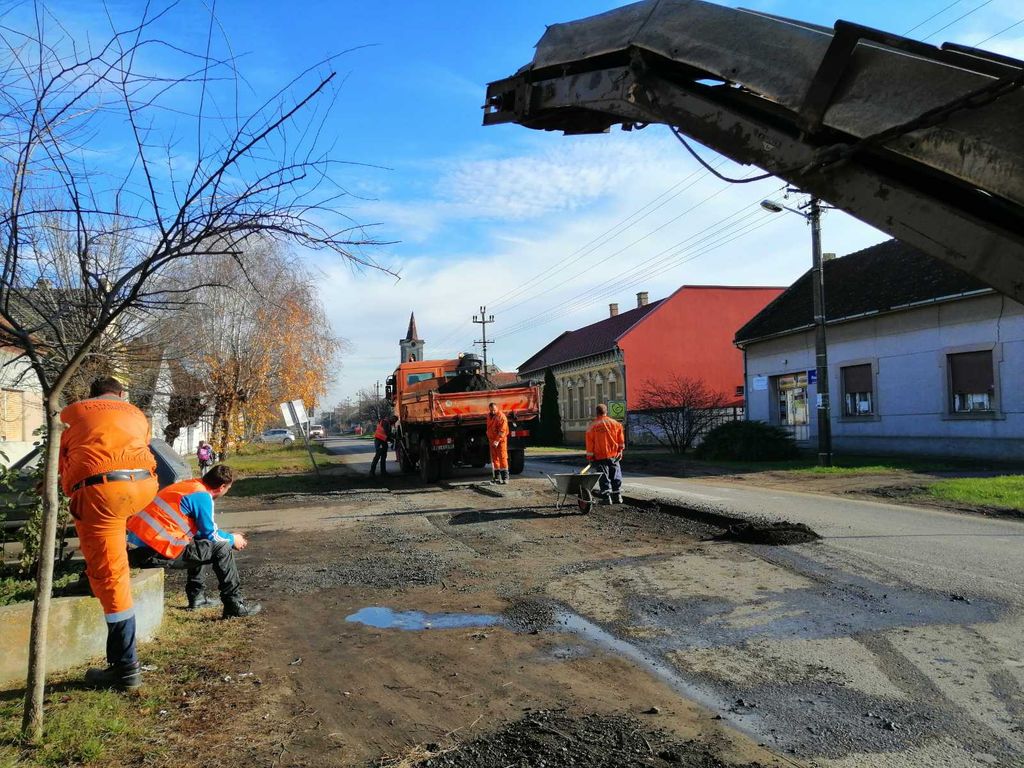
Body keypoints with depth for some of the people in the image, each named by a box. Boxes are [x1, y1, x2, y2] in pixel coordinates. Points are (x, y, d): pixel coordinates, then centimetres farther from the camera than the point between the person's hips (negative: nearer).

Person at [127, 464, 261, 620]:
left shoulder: (189, 485, 16)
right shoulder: (202, 496, -12)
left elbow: (204, 528, 26)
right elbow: (211, 534, -4)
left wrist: (230, 537, 30)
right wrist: (232, 540, 15)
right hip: (152, 553, -10)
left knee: (200, 543, 28)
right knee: (221, 548, -4)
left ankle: (197, 597, 30)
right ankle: (235, 605, 1)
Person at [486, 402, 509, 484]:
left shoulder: (501, 417, -14)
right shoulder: (489, 416, 11)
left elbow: (502, 431, -20)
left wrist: (497, 441, -26)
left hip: (501, 440, -8)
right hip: (492, 440, 8)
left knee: (502, 458, -9)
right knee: (494, 458, 10)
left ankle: (505, 478, -8)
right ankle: (497, 477, 18)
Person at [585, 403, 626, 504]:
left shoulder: (592, 426, -5)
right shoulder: (615, 423, 2)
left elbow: (589, 443, -3)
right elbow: (621, 440, 5)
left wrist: (590, 457, 3)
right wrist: (620, 450, 15)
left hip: (600, 456, -2)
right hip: (614, 455, 2)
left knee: (604, 477, 3)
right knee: (616, 476, 11)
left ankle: (607, 497, -2)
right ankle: (617, 497, 12)